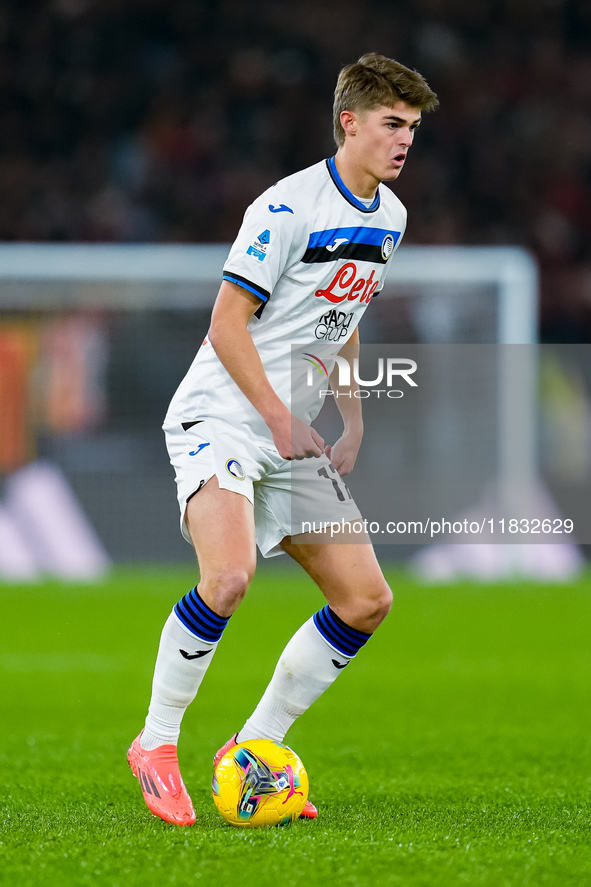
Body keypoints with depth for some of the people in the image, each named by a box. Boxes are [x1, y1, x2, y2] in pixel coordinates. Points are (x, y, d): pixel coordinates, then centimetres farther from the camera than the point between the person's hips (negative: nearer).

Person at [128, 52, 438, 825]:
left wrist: (353, 422, 13)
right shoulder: (289, 207, -15)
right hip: (221, 417, -8)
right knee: (229, 575, -29)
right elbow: (228, 323, -14)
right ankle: (156, 746, -11)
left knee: (367, 599, 1)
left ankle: (254, 747, 12)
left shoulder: (389, 217, 11)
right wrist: (280, 417, -16)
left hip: (294, 432, 8)